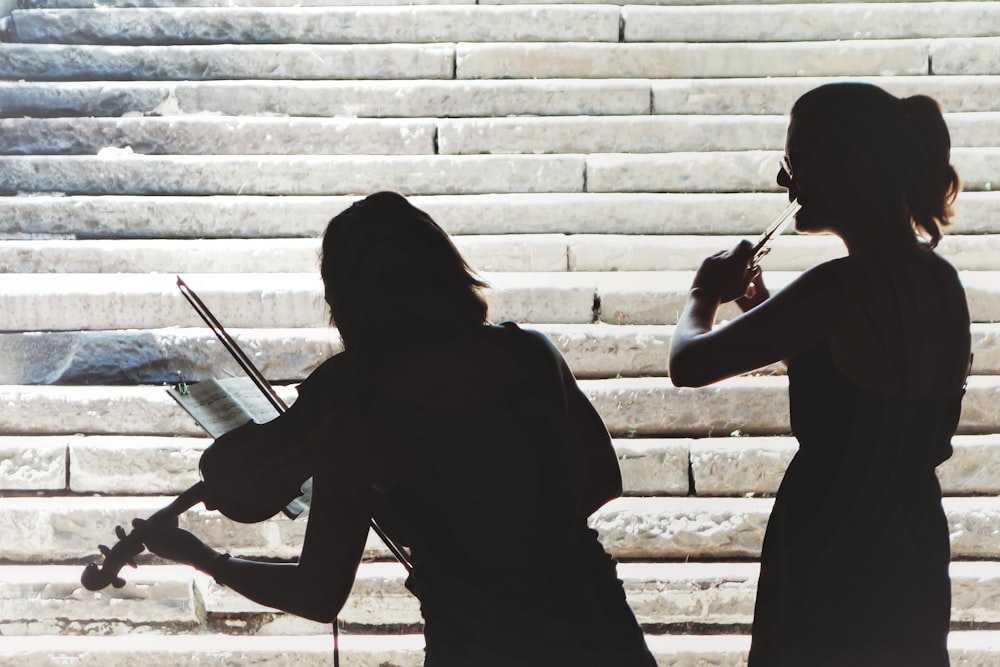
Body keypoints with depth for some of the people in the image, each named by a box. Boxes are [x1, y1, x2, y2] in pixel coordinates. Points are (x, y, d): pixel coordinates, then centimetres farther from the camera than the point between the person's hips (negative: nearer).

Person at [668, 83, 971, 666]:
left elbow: (689, 365, -19)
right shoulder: (940, 280, 4)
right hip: (913, 557, 8)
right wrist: (762, 308, 13)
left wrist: (705, 294, 2)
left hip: (836, 563, -8)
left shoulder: (842, 288, -21)